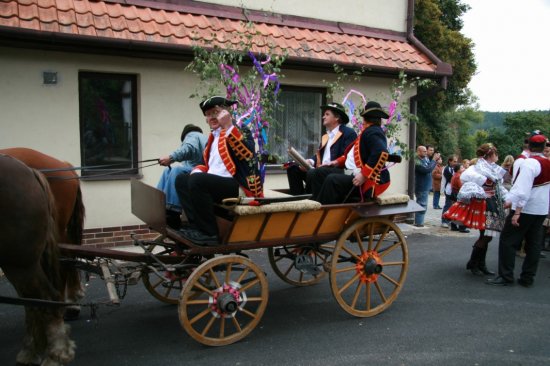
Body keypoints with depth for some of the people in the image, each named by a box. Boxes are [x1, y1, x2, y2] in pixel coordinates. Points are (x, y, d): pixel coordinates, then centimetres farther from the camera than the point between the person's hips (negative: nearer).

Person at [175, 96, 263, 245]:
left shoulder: (242, 132, -1)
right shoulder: (213, 136, 21)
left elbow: (248, 155, -21)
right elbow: (209, 164, 28)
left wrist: (228, 126, -22)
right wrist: (198, 170, 4)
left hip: (239, 186, -9)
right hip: (215, 183, 9)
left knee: (197, 180, -27)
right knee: (181, 179, 3)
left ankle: (210, 232, -20)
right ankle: (197, 225, -10)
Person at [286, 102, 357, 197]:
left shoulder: (348, 133, -3)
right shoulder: (325, 136, 23)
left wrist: (329, 164, -21)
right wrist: (310, 161, -2)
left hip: (339, 171, -8)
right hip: (321, 169, 8)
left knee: (313, 173, -34)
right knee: (293, 168, -2)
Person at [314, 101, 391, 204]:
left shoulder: (372, 132, -15)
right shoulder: (369, 131, 17)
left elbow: (381, 153, -31)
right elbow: (355, 153, 28)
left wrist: (364, 176, -29)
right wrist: (338, 162, 20)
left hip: (370, 181, -10)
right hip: (365, 177, 10)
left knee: (332, 180, -21)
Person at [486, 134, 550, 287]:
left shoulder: (529, 163, -15)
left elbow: (523, 190, -23)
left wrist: (517, 212, -24)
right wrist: (513, 201, 19)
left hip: (525, 209, -8)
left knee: (508, 241, 0)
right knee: (534, 244, 11)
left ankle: (505, 277, 1)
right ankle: (527, 278, 18)